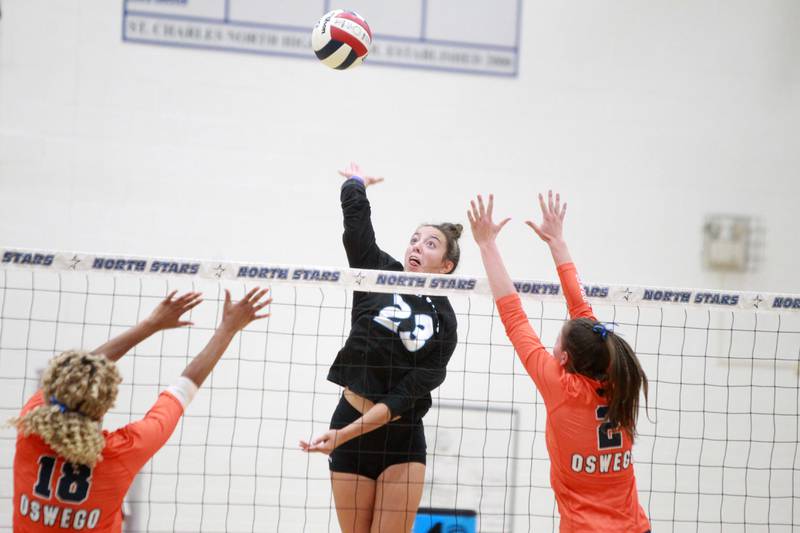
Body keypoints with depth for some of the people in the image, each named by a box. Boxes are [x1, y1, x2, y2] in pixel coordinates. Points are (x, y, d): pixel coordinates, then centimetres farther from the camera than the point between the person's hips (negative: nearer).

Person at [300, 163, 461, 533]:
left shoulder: (444, 323, -5)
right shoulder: (378, 270, -1)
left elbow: (405, 395, -13)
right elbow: (355, 206, -4)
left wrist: (342, 435, -22)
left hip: (402, 438, -1)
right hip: (350, 421, 1)